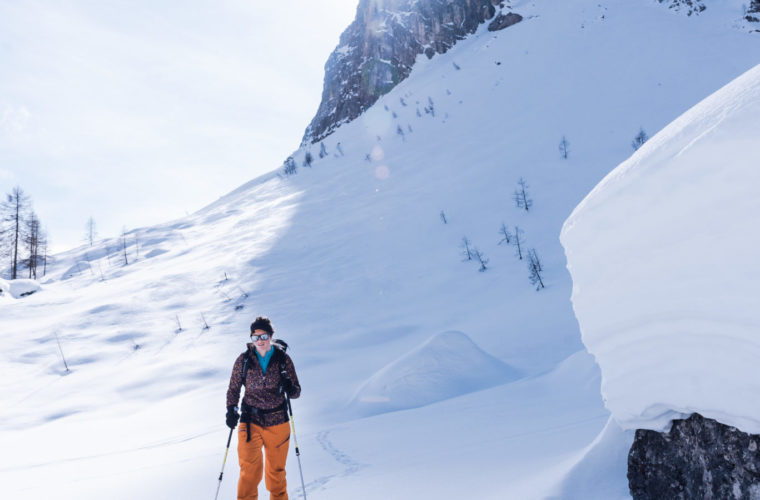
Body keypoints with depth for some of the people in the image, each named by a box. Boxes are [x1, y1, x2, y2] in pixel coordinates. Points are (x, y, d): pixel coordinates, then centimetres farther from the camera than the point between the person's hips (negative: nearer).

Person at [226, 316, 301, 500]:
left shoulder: (283, 359, -4)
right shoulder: (243, 360, -3)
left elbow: (296, 393, 0)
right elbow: (234, 388, 8)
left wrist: (290, 388, -22)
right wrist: (231, 409, -8)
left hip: (277, 422, 1)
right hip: (251, 421, -1)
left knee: (276, 470, 14)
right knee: (250, 470, -9)